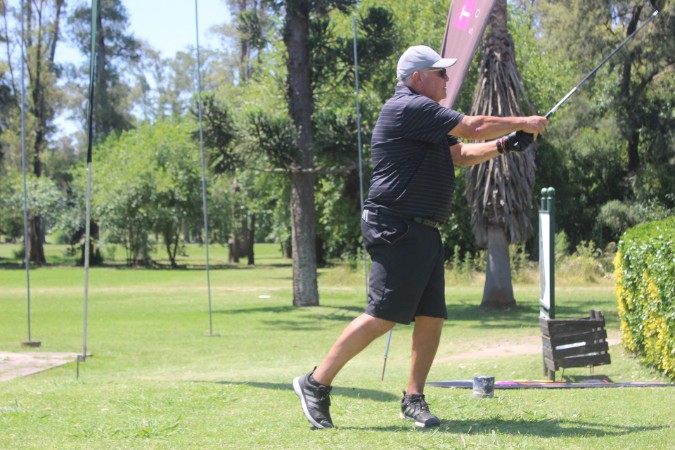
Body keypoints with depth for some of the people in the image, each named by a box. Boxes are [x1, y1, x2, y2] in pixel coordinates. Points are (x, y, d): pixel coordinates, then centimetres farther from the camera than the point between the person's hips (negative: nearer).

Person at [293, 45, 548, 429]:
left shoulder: (423, 114, 22)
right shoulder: (409, 107, -11)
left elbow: (459, 154, 27)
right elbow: (473, 127, -11)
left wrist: (504, 145, 15)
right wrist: (521, 123, 1)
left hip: (425, 233, 11)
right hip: (397, 230, -11)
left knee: (432, 317, 5)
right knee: (384, 316, -13)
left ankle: (414, 398, 12)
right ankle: (316, 383, -8)